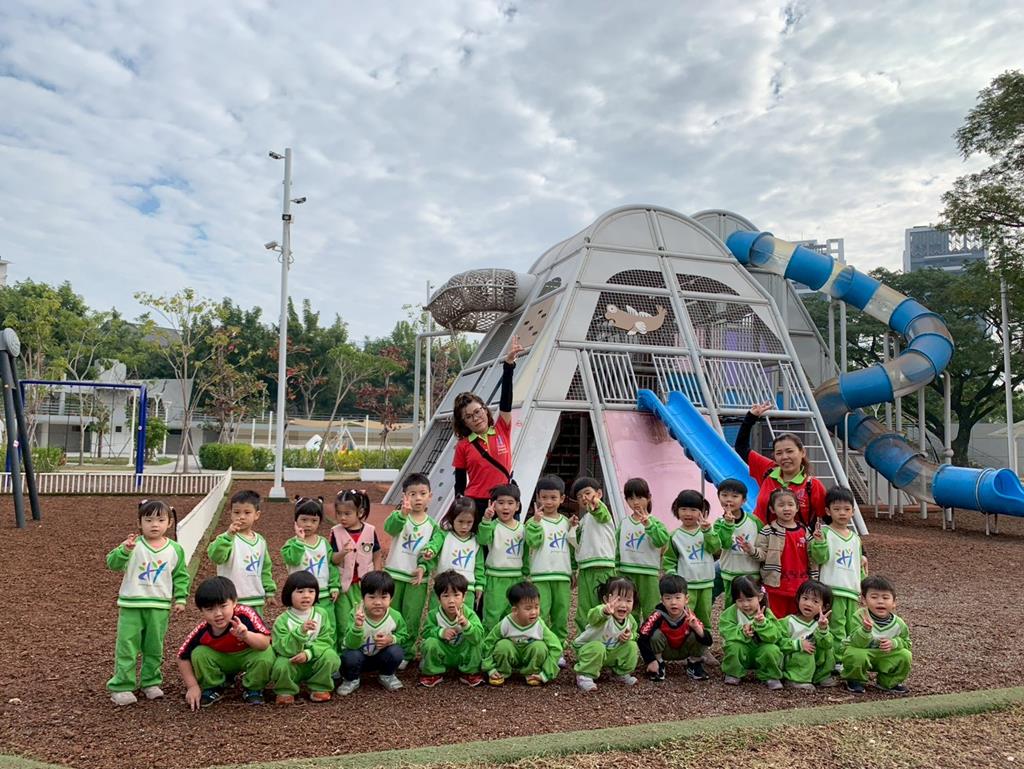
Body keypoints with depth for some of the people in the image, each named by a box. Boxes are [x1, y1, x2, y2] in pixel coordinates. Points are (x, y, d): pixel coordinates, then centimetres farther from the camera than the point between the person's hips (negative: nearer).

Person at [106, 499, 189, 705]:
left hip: (160, 607, 2)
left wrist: (180, 599, 4)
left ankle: (151, 683, 27)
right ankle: (121, 686, 12)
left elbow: (181, 576, 8)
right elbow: (113, 564, -15)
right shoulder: (134, 545, -7)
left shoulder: (175, 549, 0)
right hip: (131, 605, -2)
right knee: (126, 647, 1)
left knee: (154, 648, 13)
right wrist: (124, 549, -32)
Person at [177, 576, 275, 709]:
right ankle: (213, 689, 4)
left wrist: (246, 635, -57)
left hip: (248, 655, -3)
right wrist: (193, 687, -14)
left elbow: (265, 643, -39)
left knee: (266, 655, -33)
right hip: (222, 660, 3)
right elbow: (183, 658, -11)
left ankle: (253, 689, -2)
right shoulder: (201, 631, -25)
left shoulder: (245, 615, -34)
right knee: (198, 654, -22)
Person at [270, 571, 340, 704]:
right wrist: (300, 631, -40)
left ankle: (319, 688, -1)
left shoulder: (322, 614, -6)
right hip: (291, 662, -2)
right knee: (281, 665, -33)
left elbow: (326, 641, -10)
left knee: (331, 656, -27)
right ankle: (285, 692, -1)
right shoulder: (282, 620, -13)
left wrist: (308, 653, -28)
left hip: (314, 661, 2)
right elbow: (284, 649, -24)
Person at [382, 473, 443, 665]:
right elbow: (389, 527, -29)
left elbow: (432, 548, -1)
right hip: (394, 574, -1)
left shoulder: (432, 525, 2)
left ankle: (406, 653, 19)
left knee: (412, 618, 4)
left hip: (417, 577, 1)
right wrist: (403, 513, -48)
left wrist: (423, 567, -18)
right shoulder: (400, 517, -6)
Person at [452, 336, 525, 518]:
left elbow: (506, 397, -8)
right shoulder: (463, 446, 2)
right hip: (476, 504, -1)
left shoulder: (502, 431, 3)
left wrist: (509, 363, -17)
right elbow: (460, 484, 6)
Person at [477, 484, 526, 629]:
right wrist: (486, 520, -41)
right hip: (496, 578, -5)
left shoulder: (522, 527, 8)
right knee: (492, 615, -4)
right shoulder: (493, 526, -9)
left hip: (516, 578, 5)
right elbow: (482, 539, -28)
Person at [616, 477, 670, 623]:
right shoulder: (623, 523, 7)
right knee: (629, 613, 13)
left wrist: (648, 524, -31)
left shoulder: (654, 522, -5)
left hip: (648, 574, -4)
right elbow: (617, 549, 12)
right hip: (626, 573, 4)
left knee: (651, 613, -1)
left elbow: (663, 540, -23)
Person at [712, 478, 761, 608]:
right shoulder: (719, 523, -6)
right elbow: (725, 543, -22)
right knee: (730, 605, 9)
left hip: (752, 575, 0)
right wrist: (728, 523, -30)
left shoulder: (754, 521, -5)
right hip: (730, 576, 0)